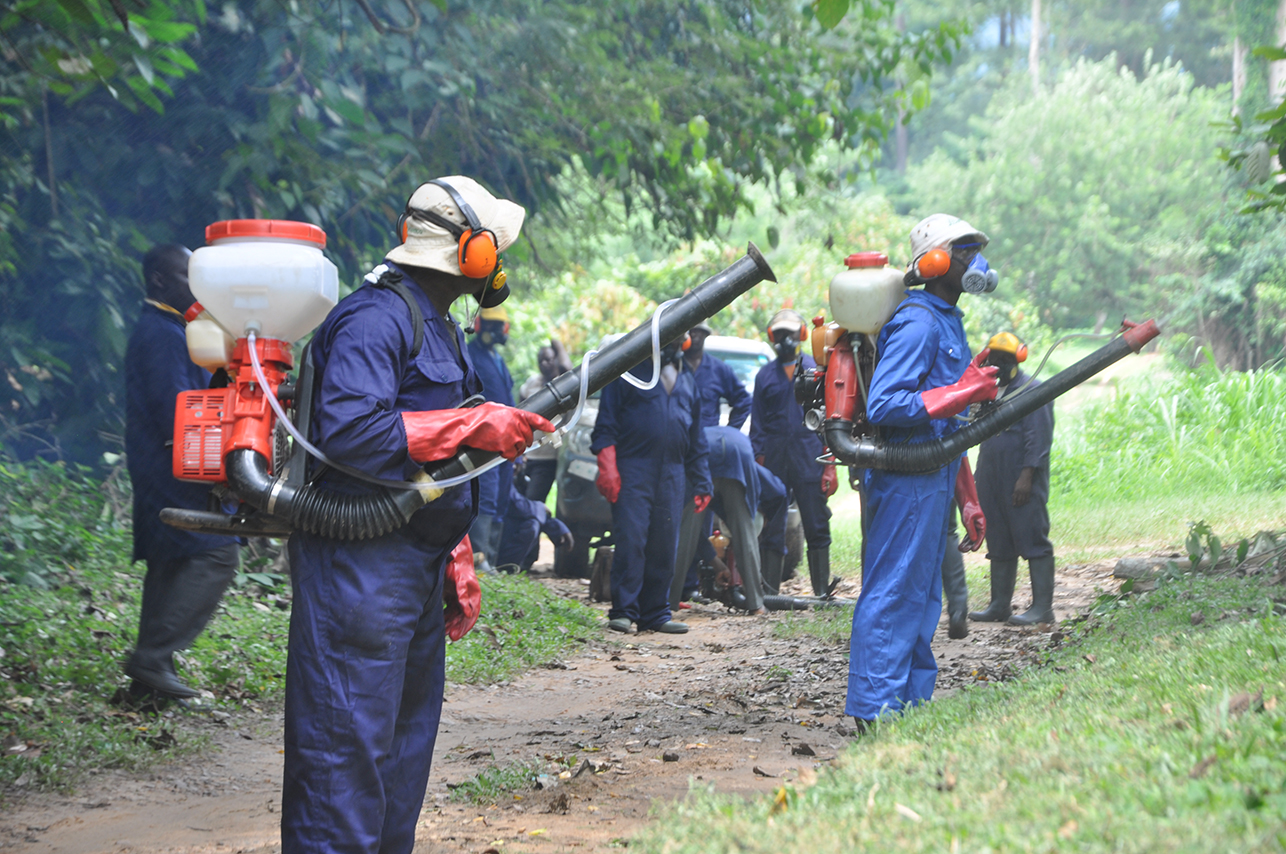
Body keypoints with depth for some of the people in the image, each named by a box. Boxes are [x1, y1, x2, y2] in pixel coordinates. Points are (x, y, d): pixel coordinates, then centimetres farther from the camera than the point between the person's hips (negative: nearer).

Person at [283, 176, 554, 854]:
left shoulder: (438, 326, 19)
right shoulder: (376, 318, -14)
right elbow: (350, 431, -27)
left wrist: (458, 567, 21)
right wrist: (474, 426, -22)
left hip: (415, 568, 10)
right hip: (360, 564, -10)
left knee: (407, 730, 16)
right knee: (348, 746, -10)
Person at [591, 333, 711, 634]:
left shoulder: (686, 380, 22)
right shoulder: (629, 369, 5)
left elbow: (696, 439, 25)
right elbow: (606, 422, -2)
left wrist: (701, 483, 19)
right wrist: (607, 468, -13)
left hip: (673, 473, 5)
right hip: (633, 470, -5)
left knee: (665, 547, 4)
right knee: (630, 541, -11)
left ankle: (656, 613, 10)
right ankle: (623, 612, -9)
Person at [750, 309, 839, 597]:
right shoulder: (766, 375, 13)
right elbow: (757, 423, 14)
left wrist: (830, 465, -4)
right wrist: (757, 465, 4)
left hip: (809, 457, -2)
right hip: (775, 459, 2)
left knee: (816, 528, -3)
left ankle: (822, 591, 0)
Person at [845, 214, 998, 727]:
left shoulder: (947, 322, 19)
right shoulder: (917, 323, -13)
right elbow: (884, 406, -23)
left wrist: (967, 501, 21)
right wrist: (965, 392, -21)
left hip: (932, 481, 10)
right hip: (905, 480, -10)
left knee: (922, 598, 13)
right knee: (891, 596, -8)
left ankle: (913, 708, 20)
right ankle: (875, 714, -6)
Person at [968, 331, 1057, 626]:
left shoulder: (1032, 391, -5)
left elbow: (1039, 439, -12)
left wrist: (1026, 476, -19)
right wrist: (981, 479, 17)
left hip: (1022, 483, -8)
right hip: (993, 483, 8)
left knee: (1033, 540, -9)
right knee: (998, 543, 10)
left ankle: (1042, 607, -10)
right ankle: (999, 604, 16)